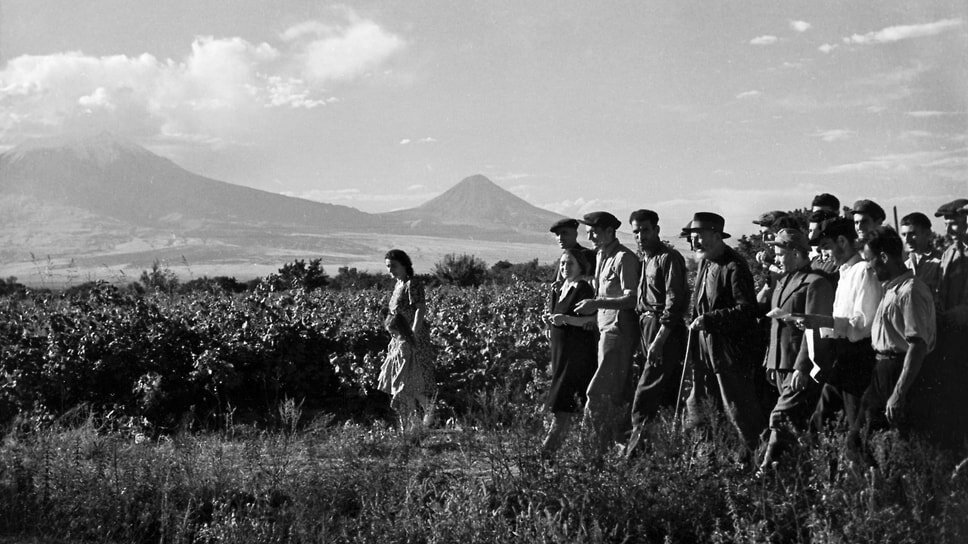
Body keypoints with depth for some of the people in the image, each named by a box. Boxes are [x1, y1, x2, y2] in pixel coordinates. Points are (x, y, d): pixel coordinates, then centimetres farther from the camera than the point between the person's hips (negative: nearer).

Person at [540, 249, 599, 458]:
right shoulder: (557, 288, 14)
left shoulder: (584, 289, -9)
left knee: (564, 399, -10)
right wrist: (549, 320, 1)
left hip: (578, 350, -7)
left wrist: (567, 319, -26)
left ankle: (548, 448, -14)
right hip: (559, 348, 7)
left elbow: (593, 319, -16)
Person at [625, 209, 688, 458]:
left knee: (645, 394, -13)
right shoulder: (644, 259, 17)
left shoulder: (669, 258, -10)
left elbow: (674, 301, -17)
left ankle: (634, 451, -14)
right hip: (646, 328, 9)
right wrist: (644, 337, 10)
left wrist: (659, 341, -22)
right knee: (669, 394, 13)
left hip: (665, 333, -9)